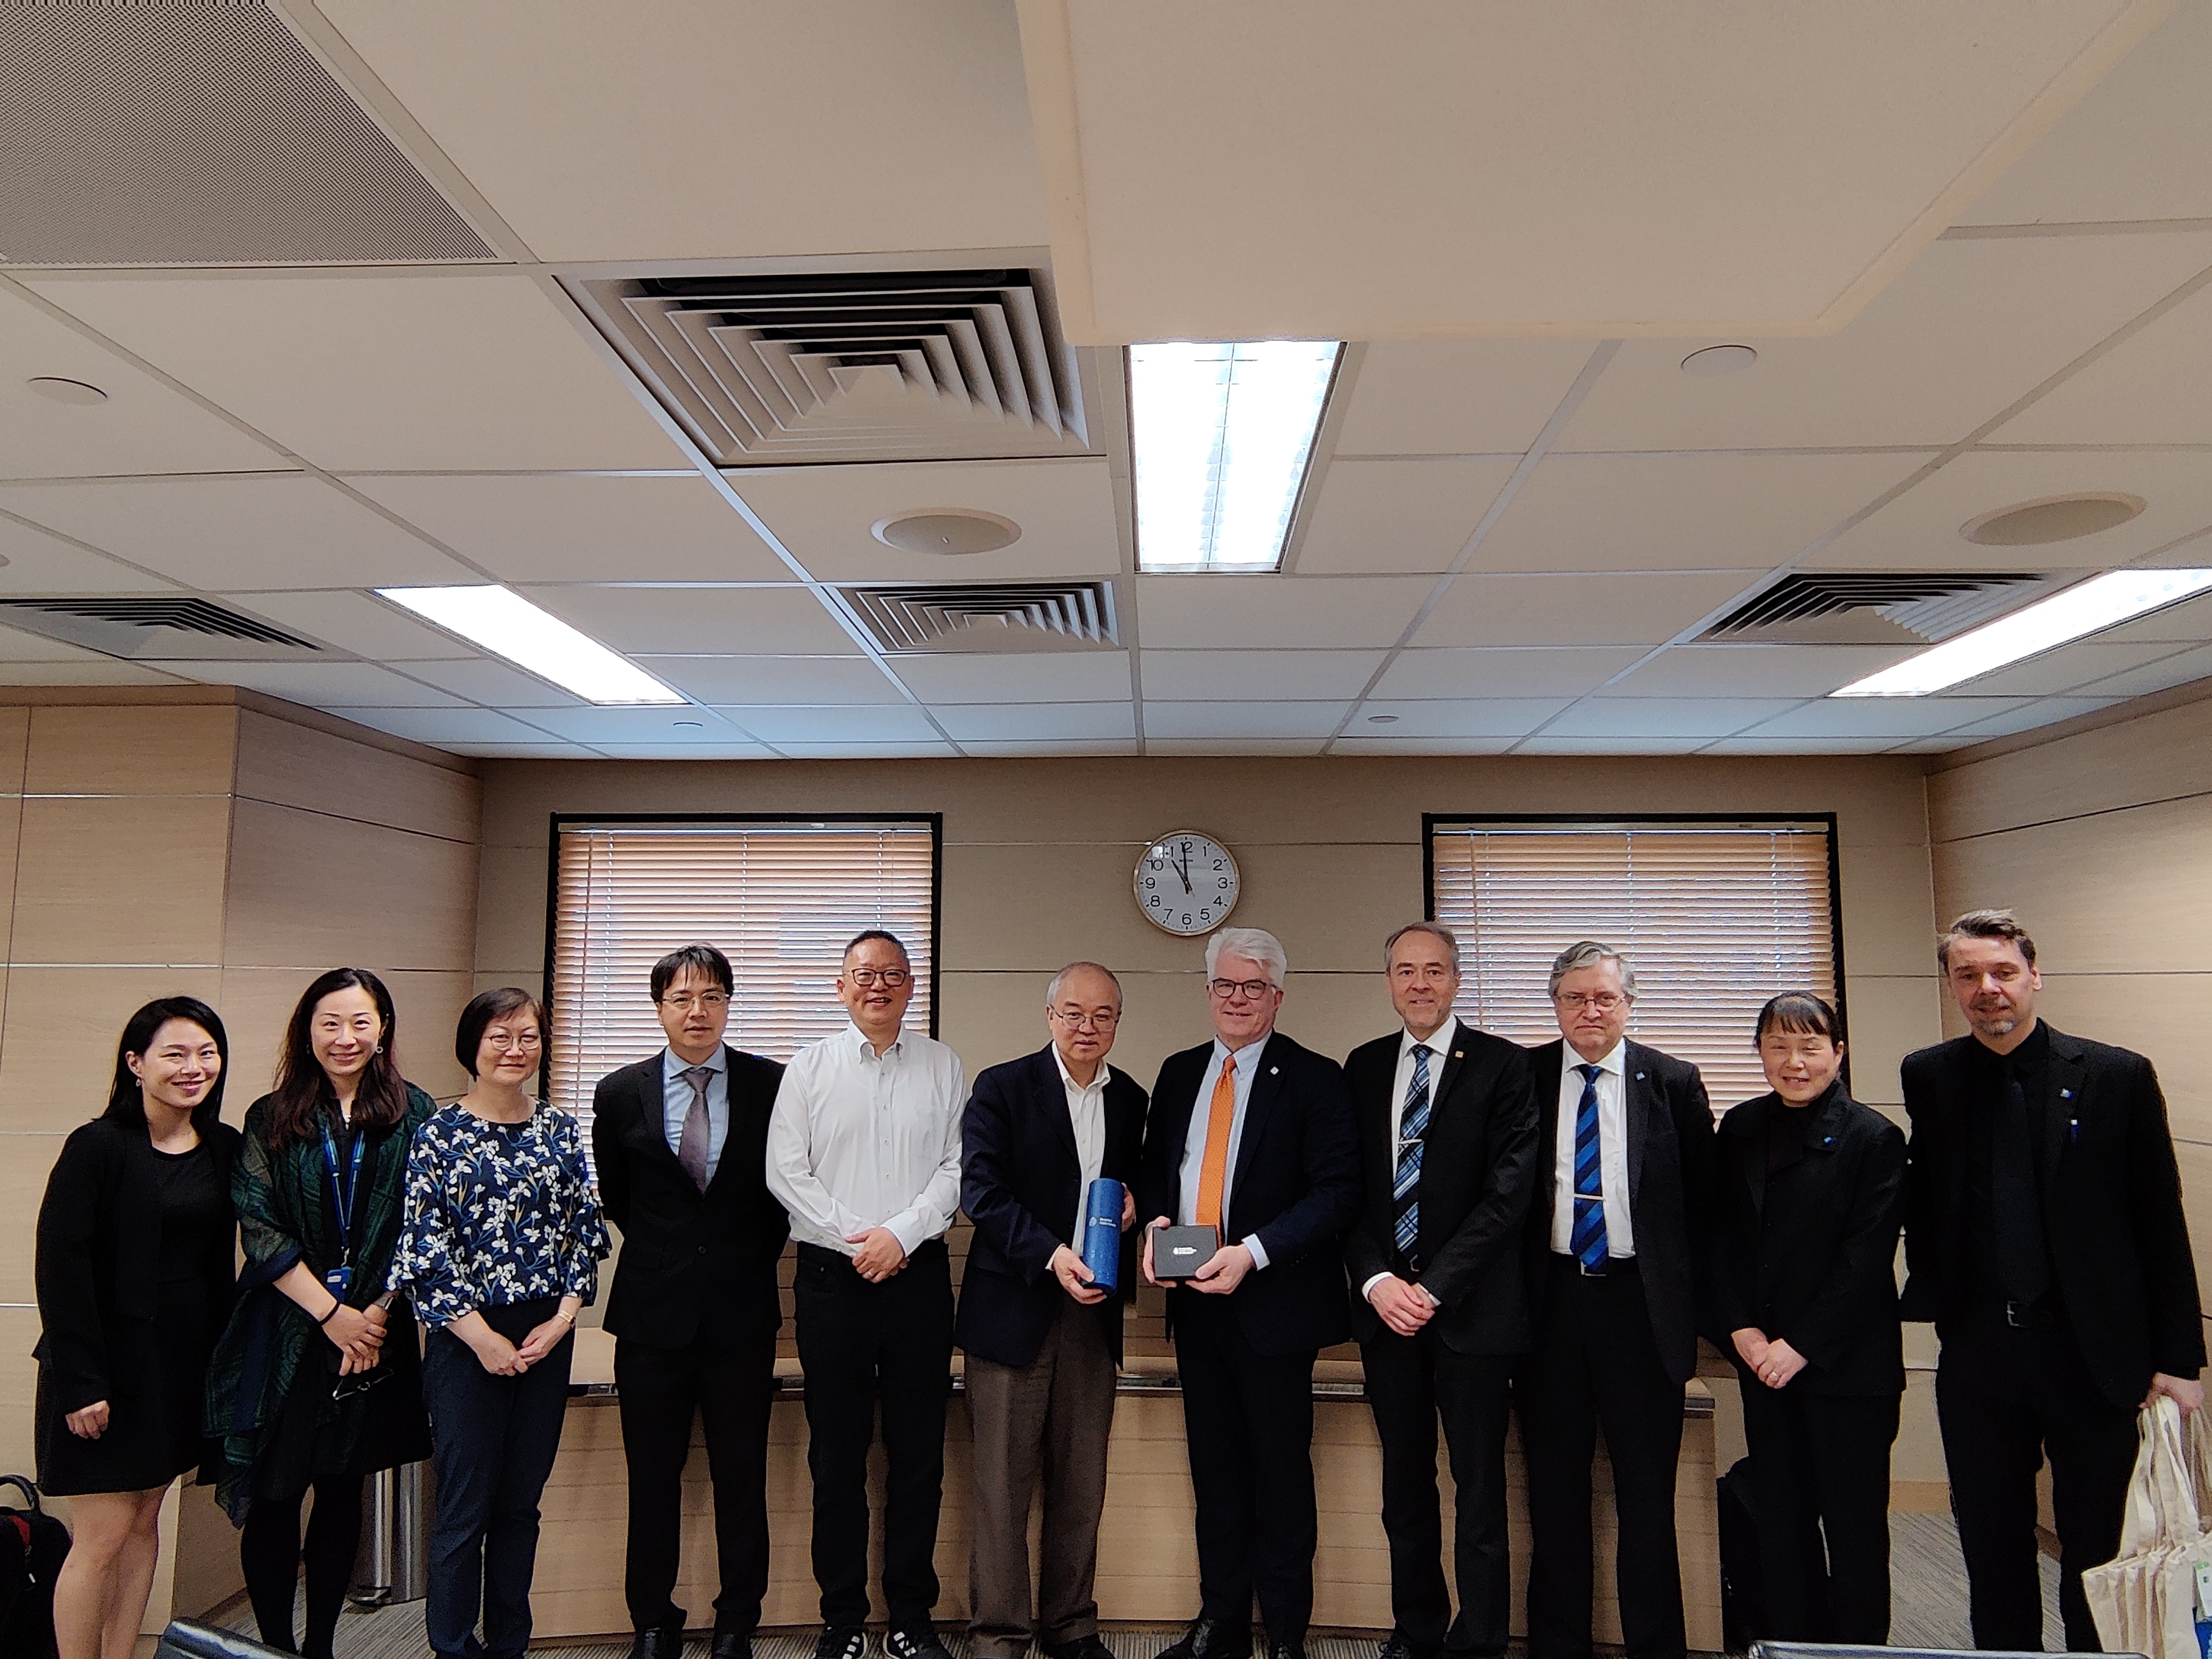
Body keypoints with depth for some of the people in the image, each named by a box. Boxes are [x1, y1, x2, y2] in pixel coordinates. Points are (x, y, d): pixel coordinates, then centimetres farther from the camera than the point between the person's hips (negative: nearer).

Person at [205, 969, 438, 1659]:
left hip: (374, 1334, 0)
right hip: (286, 1334, 0)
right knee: (273, 1497, 3)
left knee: (343, 1492, 10)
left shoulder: (414, 1114, 1)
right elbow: (258, 1228, -4)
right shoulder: (271, 1119, 2)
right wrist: (332, 1313, -11)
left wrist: (377, 1312, -11)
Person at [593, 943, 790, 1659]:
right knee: (652, 1478, 10)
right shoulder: (620, 1093, 1)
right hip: (652, 1311, 1)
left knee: (742, 1477, 7)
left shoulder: (771, 1085, -3)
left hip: (742, 1311, -1)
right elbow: (613, 1196, 14)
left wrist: (755, 1257, 7)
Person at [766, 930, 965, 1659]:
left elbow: (957, 1168, 1)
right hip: (832, 1275, 0)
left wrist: (900, 1234, -11)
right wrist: (855, 1240, -9)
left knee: (918, 1454, 5)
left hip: (919, 1273, 1)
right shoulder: (809, 1067, 5)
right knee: (837, 1455, 6)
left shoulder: (943, 1066, 6)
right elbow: (786, 1170, -1)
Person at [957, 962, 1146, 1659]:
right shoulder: (1002, 1087, -4)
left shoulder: (1131, 1100, 11)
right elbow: (982, 1191, -12)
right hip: (1014, 1308, -4)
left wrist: (1133, 1202, -2)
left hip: (1093, 1312, 4)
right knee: (1004, 1479, 1)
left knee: (1082, 1480, 11)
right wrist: (1051, 1253, -23)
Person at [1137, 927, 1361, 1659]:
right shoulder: (1178, 1074, 10)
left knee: (1281, 1473, 5)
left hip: (1273, 1302, -5)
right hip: (1195, 1300, 5)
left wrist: (1253, 1253, -21)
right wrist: (1157, 1219, -5)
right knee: (1215, 1470, 15)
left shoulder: (1314, 1079, -7)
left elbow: (1337, 1189, -13)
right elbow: (1154, 1166, 17)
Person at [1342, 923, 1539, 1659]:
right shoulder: (1363, 1067, 9)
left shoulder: (1504, 1065, -4)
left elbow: (1509, 1191, -10)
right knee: (1405, 1482, 13)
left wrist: (1434, 1286, -14)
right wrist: (1376, 1281, -7)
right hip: (1385, 1306, 4)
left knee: (1479, 1486, 4)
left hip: (1470, 1308, -4)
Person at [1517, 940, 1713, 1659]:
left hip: (1641, 1303, -1)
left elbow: (1699, 1197, 4)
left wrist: (1678, 1291, 1)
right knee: (1555, 1490, 11)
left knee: (1647, 1492, 8)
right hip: (1551, 1301, 1)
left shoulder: (1674, 1082, 0)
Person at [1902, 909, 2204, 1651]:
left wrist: (2179, 1359, -4)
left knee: (2099, 1547, 10)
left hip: (2094, 1351, -2)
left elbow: (2161, 1224, -4)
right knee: (1990, 1542, 14)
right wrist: (1930, 1293, 0)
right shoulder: (1928, 1076, 2)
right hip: (1976, 1350, 2)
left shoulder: (2118, 1076, -5)